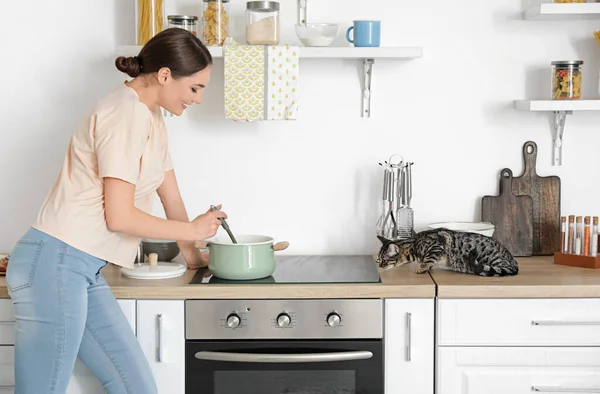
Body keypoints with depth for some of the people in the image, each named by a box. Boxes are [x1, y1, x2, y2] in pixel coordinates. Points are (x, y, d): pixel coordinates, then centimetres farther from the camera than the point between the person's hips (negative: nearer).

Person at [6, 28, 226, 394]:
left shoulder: (152, 118, 14)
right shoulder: (126, 113, -15)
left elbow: (171, 196, 25)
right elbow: (120, 216, -17)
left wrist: (192, 254, 33)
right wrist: (192, 230, -4)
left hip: (85, 273, 10)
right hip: (54, 265, -10)